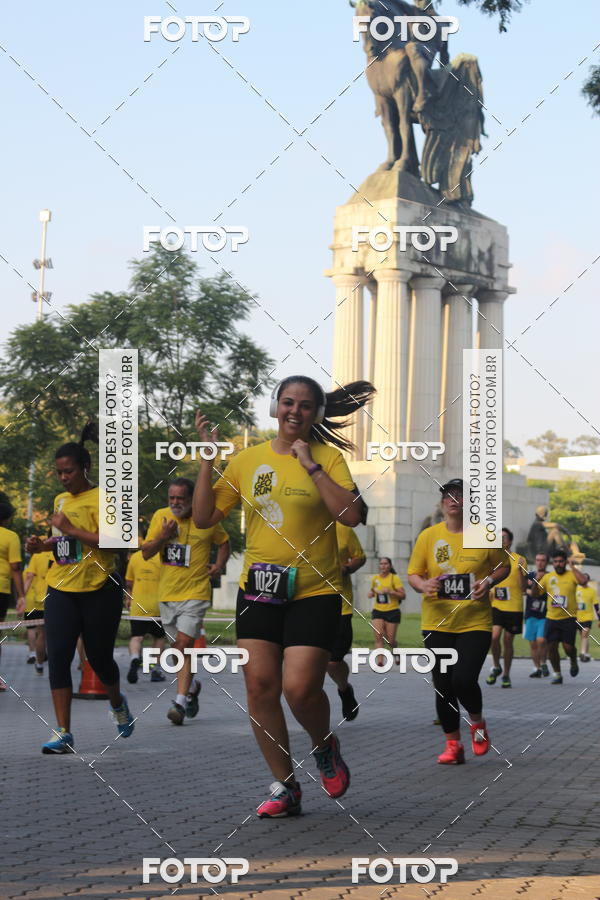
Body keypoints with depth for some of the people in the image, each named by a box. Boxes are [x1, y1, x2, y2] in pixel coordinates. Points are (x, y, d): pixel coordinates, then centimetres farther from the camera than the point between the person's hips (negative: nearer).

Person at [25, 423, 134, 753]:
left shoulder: (101, 498, -10)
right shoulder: (61, 500, 13)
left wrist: (71, 529, -22)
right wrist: (44, 544, 7)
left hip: (99, 590, -5)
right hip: (62, 590, 6)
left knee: (99, 657, 7)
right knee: (57, 657, -8)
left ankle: (117, 703, 40)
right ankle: (63, 734, -8)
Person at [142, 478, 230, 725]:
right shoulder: (160, 517, 2)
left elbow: (223, 542, 15)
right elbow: (146, 553, 2)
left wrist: (219, 565, -2)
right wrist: (162, 537, -16)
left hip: (195, 594, -4)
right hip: (167, 594, 4)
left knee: (183, 645, -16)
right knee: (179, 647, 15)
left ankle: (180, 701, -18)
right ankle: (191, 686, 39)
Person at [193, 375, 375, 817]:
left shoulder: (328, 457, -1)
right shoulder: (248, 459, 7)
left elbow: (350, 515, -15)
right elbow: (204, 517, 8)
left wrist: (311, 465, -15)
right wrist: (208, 458, -1)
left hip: (314, 591, -3)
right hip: (259, 588, 4)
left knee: (300, 687, -14)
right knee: (260, 685, -2)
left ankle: (325, 747, 19)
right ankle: (285, 786, 10)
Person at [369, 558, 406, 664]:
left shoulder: (394, 578, -5)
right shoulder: (375, 579, 8)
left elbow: (403, 595, -8)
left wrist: (391, 592, -21)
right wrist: (371, 593, 4)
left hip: (392, 611, -3)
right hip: (378, 611, 3)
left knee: (390, 640, 2)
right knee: (378, 635, -16)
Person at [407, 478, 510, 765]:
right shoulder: (428, 536, 2)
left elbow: (503, 566, 12)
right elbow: (413, 574, 6)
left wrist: (489, 581, -9)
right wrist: (423, 585, -16)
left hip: (475, 623, -2)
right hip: (437, 623, 2)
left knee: (464, 680, -15)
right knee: (443, 686, 2)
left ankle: (477, 722, 17)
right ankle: (453, 744, 16)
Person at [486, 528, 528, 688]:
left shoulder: (519, 560, -3)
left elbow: (523, 588, -5)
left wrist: (522, 571, -19)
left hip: (514, 608, -1)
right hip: (495, 605, 2)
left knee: (508, 641, 4)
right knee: (494, 636, -17)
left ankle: (506, 675, 19)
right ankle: (496, 667, 6)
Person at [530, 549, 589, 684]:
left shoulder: (572, 575, -2)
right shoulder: (547, 577, 8)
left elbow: (583, 581, -24)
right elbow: (534, 594, 12)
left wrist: (572, 567, -17)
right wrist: (536, 581, -6)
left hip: (569, 617, -3)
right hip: (551, 617, 4)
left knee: (568, 647, -8)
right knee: (551, 646, 1)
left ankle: (574, 662, 26)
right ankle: (557, 674, 16)